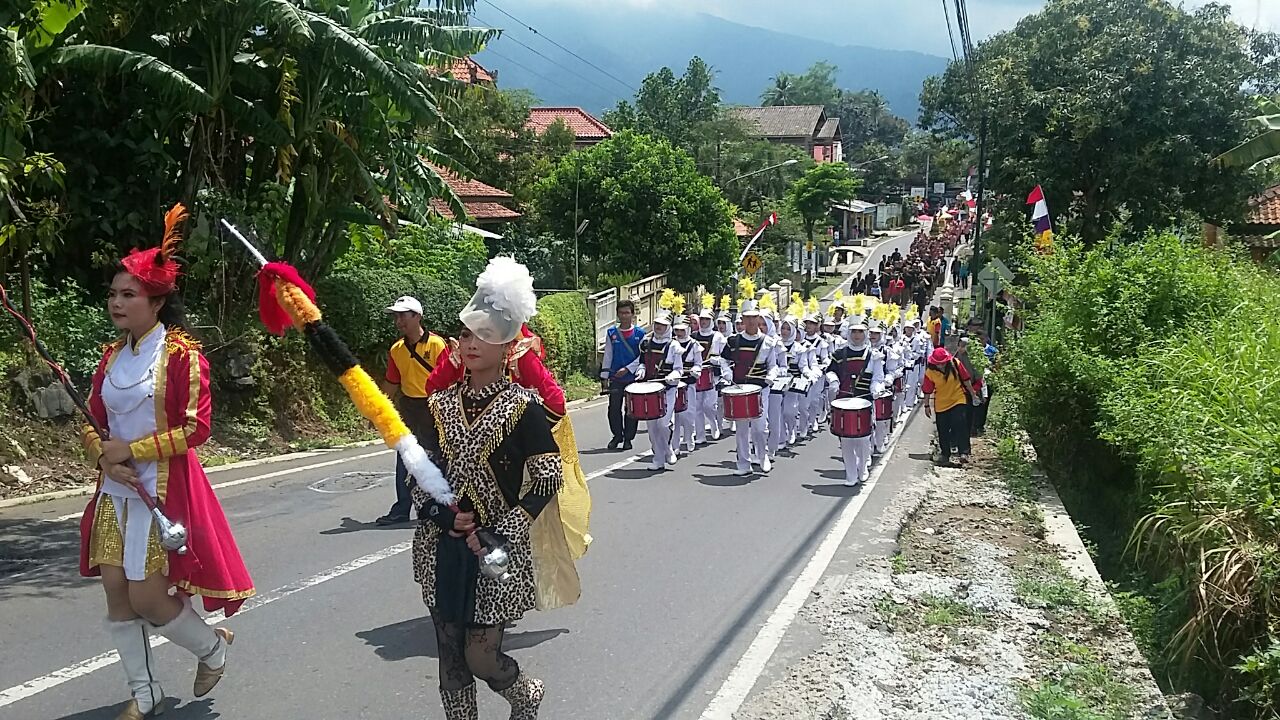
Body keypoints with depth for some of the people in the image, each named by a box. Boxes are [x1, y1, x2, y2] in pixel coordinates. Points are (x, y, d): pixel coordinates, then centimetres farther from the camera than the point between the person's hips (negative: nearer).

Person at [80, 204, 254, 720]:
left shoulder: (181, 353, -11)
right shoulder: (111, 354, 9)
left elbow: (196, 427, -16)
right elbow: (91, 422, 12)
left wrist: (131, 450, -16)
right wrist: (104, 458, -8)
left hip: (164, 489, -7)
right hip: (116, 490, 7)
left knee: (146, 596, -6)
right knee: (117, 592, 7)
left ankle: (211, 645, 23)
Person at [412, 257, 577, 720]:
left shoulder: (524, 407, -10)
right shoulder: (440, 405, 3)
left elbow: (548, 480, -11)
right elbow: (418, 475, 6)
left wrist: (500, 535, -17)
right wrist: (441, 514, -12)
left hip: (497, 553, -4)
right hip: (444, 549, 4)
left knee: (481, 658, 1)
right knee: (451, 660, 11)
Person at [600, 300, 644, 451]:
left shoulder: (640, 333, 1)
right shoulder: (611, 333, 6)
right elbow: (608, 356, 7)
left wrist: (627, 369, -11)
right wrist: (605, 376, 3)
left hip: (634, 378, -1)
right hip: (616, 379, 1)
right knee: (614, 409, 2)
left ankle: (628, 438, 16)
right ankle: (617, 436, 18)